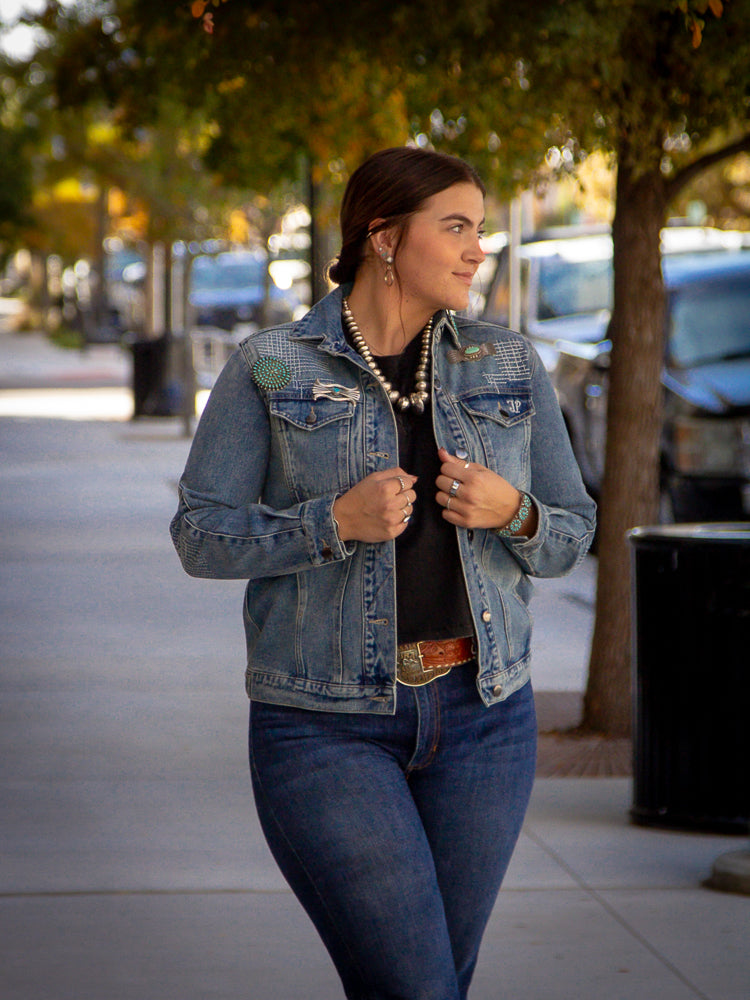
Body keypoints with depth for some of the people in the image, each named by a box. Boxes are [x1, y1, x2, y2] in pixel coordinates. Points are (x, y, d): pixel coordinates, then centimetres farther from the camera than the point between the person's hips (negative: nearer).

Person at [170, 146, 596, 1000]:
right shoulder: (269, 369, -4)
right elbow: (202, 536, -6)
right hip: (326, 722, -4)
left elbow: (567, 536, 9)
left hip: (480, 715, 4)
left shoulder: (508, 368, 4)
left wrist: (509, 510, -14)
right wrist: (337, 522, -21)